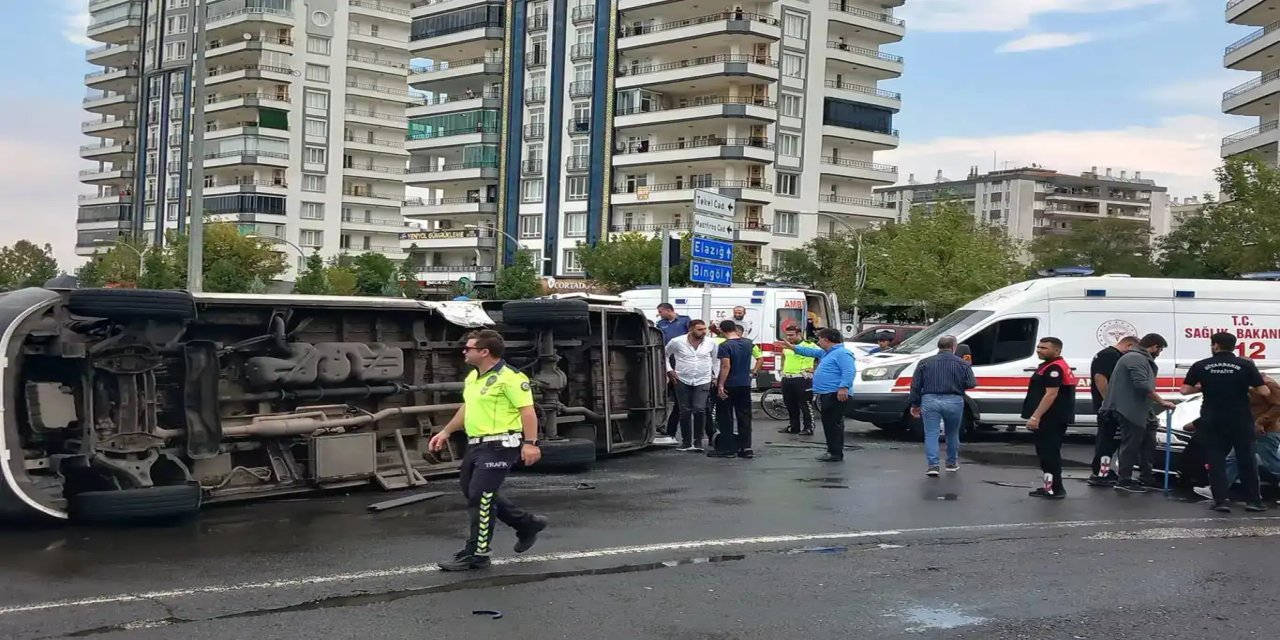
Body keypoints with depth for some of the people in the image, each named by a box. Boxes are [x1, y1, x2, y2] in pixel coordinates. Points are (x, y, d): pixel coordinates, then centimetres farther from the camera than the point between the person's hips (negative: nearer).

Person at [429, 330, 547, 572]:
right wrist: (446, 432, 25)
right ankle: (527, 524, 28)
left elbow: (527, 410, -19)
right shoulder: (473, 377, 13)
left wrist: (530, 443, -27)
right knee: (473, 494, 16)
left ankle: (476, 554, 4)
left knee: (480, 498, -8)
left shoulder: (509, 377, -16)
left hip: (499, 447, -10)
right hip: (476, 444, 10)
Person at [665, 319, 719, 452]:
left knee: (699, 410, -13)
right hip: (682, 381, 0)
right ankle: (686, 442, 14)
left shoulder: (711, 343, 0)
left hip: (702, 381, 0)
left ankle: (698, 441, -1)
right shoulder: (677, 342, -6)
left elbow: (716, 359, 14)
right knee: (685, 412, 4)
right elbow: (664, 354, 7)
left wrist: (715, 375, 10)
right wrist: (669, 370, 0)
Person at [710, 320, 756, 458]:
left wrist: (720, 385, -19)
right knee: (744, 416, 9)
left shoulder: (725, 346, -15)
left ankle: (727, 449, 3)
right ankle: (746, 447, 7)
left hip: (729, 386, -6)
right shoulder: (748, 343, 5)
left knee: (725, 418, 2)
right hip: (745, 385, 6)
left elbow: (726, 366, -21)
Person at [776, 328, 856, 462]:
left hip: (835, 394, -11)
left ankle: (836, 454, -11)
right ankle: (832, 451, 17)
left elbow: (849, 371, -23)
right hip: (826, 395, 11)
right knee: (828, 424, 12)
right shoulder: (826, 353, 21)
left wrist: (844, 387, -33)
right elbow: (810, 352, 34)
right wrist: (791, 347, 36)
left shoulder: (842, 353, -12)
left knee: (834, 424, -11)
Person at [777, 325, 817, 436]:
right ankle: (793, 427, 21)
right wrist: (783, 369, 22)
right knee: (790, 405, 12)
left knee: (805, 405, -4)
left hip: (802, 379, -7)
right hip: (786, 379, 7)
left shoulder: (809, 345, -10)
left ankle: (808, 428, 0)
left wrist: (814, 369, -10)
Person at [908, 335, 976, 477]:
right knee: (952, 433, 18)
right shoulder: (962, 364, 6)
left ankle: (932, 465, -10)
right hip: (954, 402, 0)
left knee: (931, 434, 1)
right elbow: (971, 384, 2)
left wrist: (914, 404, 11)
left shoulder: (925, 363, 8)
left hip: (930, 401, 0)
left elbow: (915, 385, 5)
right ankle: (952, 463, 28)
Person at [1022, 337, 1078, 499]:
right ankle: (1051, 487, 20)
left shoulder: (1054, 368, -16)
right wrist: (1036, 417, 27)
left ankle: (1056, 489, -8)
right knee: (1047, 452, 15)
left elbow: (1051, 394, -24)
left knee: (1049, 453, -9)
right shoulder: (1049, 366, 20)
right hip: (1048, 419, 11)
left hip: (1051, 419, -11)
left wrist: (1036, 416, -26)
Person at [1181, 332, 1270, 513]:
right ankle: (1253, 500, 12)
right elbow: (1264, 391, -6)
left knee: (1216, 459, 7)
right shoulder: (1246, 364, -5)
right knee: (1246, 459, 10)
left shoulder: (1201, 366, -2)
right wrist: (1248, 388, 12)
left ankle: (1220, 501, 1)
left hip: (1213, 420, 1)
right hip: (1240, 419, -1)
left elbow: (1185, 390, -2)